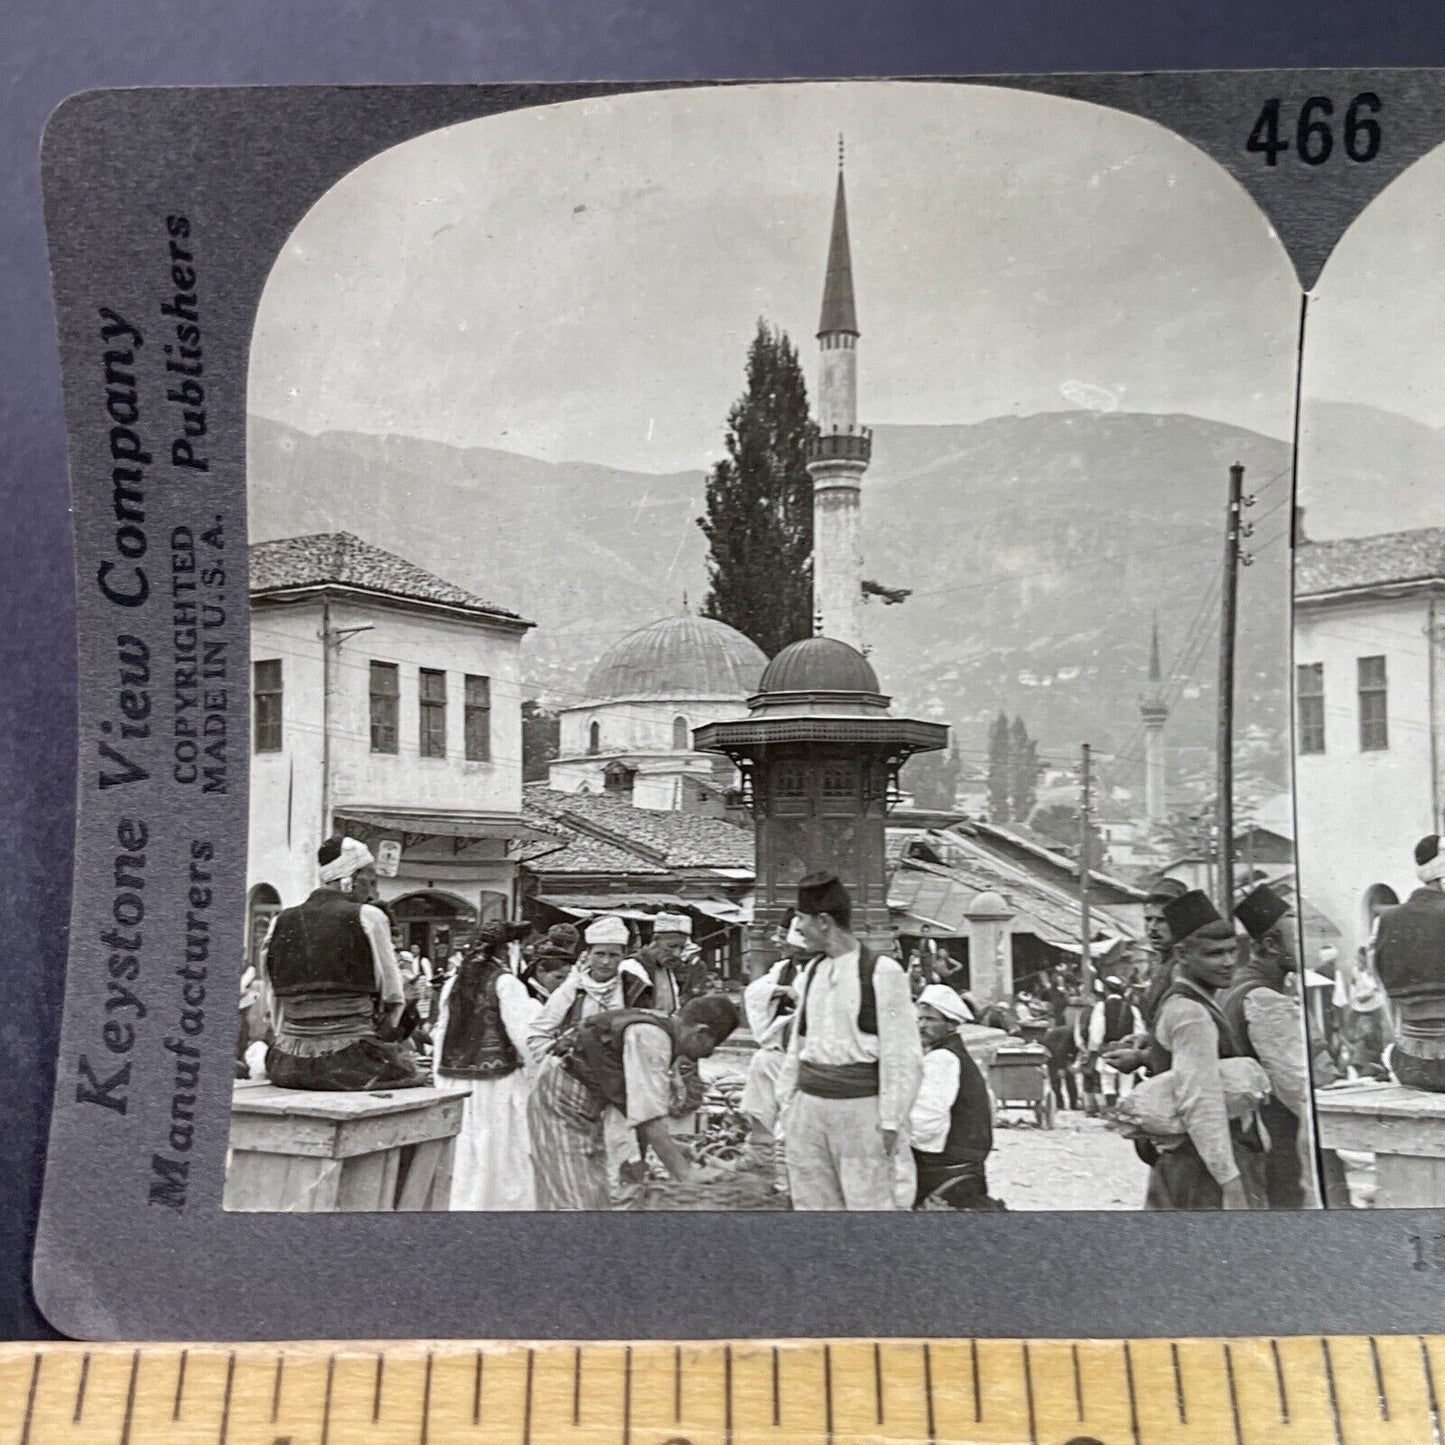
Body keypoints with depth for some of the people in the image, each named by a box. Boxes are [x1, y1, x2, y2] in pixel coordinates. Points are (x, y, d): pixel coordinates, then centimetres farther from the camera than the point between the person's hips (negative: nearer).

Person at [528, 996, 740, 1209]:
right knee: (573, 1203, -12)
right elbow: (651, 1117, -29)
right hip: (561, 1103, -10)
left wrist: (668, 1145, 8)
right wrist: (684, 1173, -24)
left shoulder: (663, 1027, 3)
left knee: (598, 1201, 9)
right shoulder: (650, 1038, -25)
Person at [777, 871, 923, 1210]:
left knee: (870, 1203, -5)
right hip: (809, 1104, 7)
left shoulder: (882, 972, -9)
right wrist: (787, 1100, 16)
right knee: (811, 1203, 9)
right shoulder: (812, 972, 11)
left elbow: (903, 1056, -10)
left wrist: (891, 1121, -12)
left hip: (861, 1109, -6)